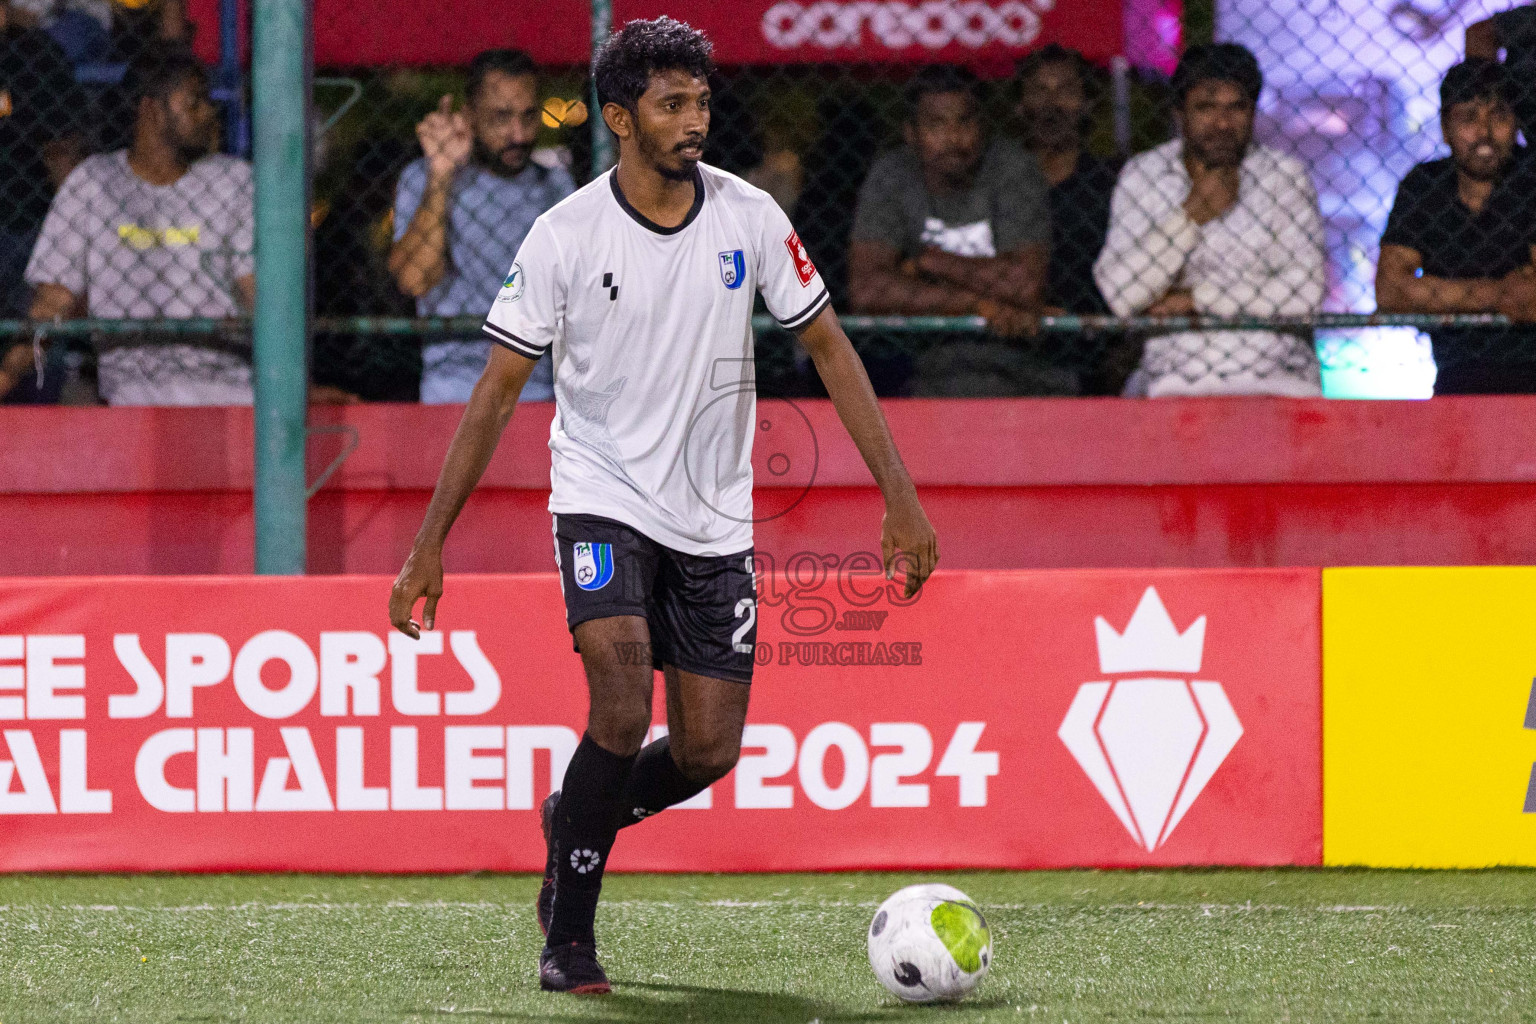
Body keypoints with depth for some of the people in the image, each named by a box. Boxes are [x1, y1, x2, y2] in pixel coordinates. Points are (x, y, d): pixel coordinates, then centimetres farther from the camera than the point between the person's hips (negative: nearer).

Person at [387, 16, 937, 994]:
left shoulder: (748, 217, -5)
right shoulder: (566, 236, -11)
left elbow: (830, 347, 3)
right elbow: (497, 392, -6)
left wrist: (900, 498, -3)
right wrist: (430, 542, -9)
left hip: (714, 518, 3)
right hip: (603, 499, -3)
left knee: (709, 750, 0)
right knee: (623, 710, -22)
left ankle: (577, 820, 31)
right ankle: (569, 934, -7)